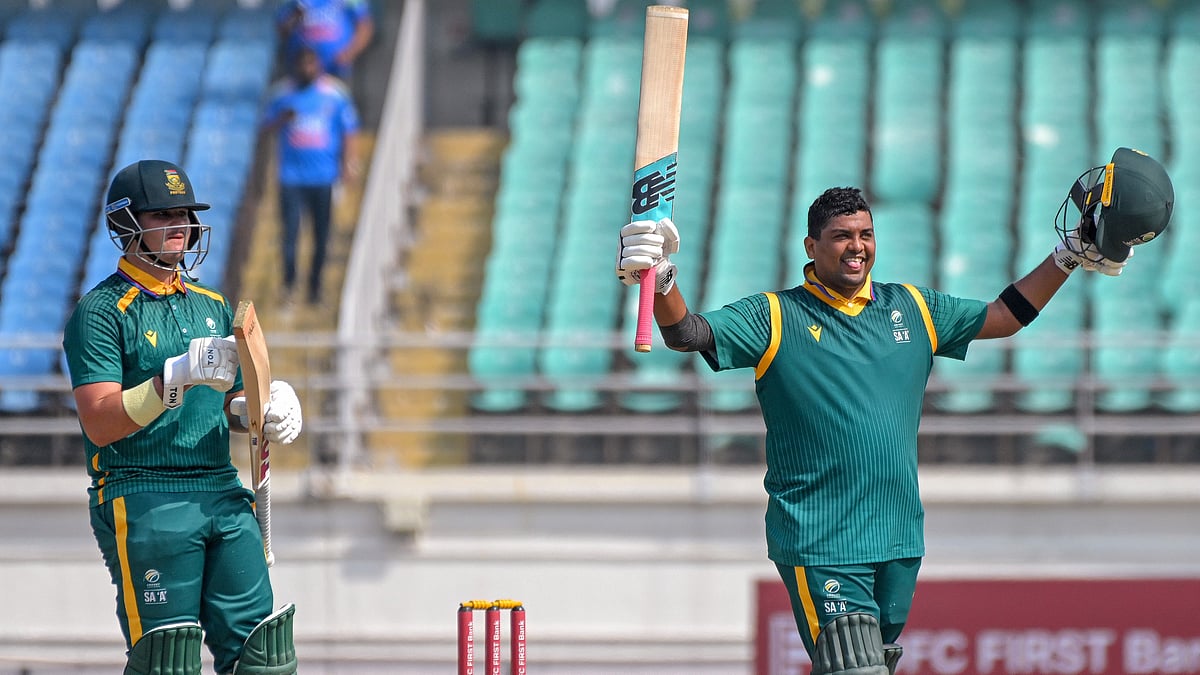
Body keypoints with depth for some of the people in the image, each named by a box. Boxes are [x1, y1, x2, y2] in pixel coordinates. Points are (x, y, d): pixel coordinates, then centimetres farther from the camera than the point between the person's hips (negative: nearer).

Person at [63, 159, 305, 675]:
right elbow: (100, 423, -14)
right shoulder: (100, 312, -4)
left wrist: (265, 411, 3)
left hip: (221, 493, 6)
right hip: (143, 501, -6)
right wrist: (177, 377, -25)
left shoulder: (212, 308, 18)